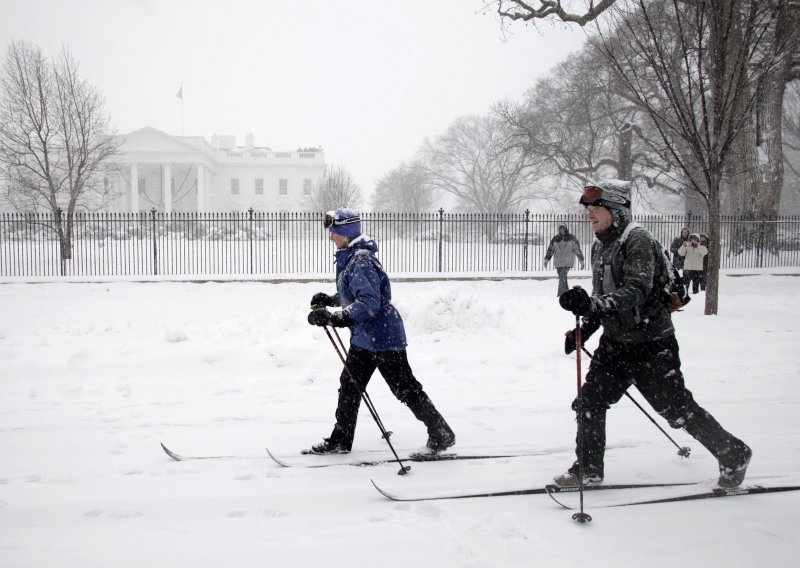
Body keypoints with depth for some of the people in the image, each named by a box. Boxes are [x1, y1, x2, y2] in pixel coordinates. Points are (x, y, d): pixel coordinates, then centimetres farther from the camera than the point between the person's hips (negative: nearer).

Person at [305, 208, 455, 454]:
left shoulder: (362, 260, -22)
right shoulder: (348, 258, 10)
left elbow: (368, 303, -30)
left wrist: (332, 317, -35)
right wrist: (329, 300, 11)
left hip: (382, 336, -10)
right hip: (363, 337, 10)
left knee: (406, 389, -1)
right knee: (349, 386, 13)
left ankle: (441, 434, 12)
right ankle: (340, 440, 23)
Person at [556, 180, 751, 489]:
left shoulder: (638, 240, -18)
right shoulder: (600, 246, 9)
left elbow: (637, 291, -32)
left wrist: (591, 304, -45)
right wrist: (583, 330, 8)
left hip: (651, 345, -8)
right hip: (615, 342, 8)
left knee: (678, 409, 2)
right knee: (589, 401, 1)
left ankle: (733, 454, 22)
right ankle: (588, 470, 15)